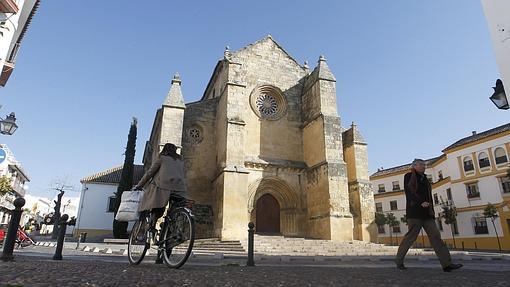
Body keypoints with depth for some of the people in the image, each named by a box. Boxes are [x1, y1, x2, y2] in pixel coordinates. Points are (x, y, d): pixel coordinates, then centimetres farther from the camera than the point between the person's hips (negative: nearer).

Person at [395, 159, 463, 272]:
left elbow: (428, 196, 22)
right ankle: (399, 260, 7)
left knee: (435, 236, -1)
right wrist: (421, 202, -23)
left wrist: (431, 211, 14)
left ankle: (446, 264, -3)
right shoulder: (409, 176, 1)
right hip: (415, 212, -7)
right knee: (411, 236, -5)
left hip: (427, 213, 7)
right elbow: (408, 192, -11)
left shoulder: (424, 178, 22)